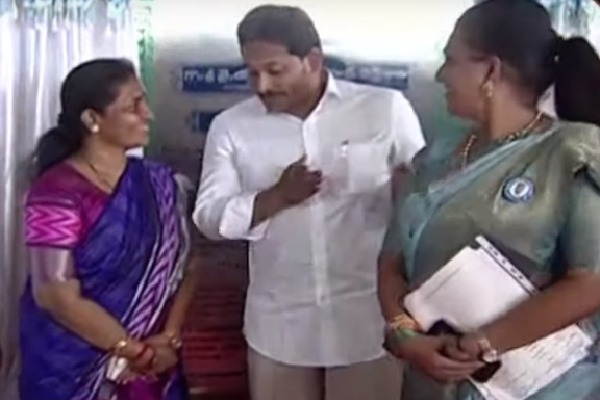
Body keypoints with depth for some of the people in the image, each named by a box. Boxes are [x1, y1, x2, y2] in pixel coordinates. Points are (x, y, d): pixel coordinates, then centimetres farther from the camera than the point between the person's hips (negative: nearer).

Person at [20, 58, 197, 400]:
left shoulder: (159, 182, 2)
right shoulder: (57, 193, -15)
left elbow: (184, 266, 3)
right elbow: (57, 296, -19)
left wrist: (169, 338, -10)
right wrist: (137, 351, -14)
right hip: (73, 372, -4)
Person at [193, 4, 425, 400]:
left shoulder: (387, 109, -5)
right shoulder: (231, 126, -1)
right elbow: (209, 217, -4)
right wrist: (277, 196, -18)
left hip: (367, 317, -1)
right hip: (278, 323, 2)